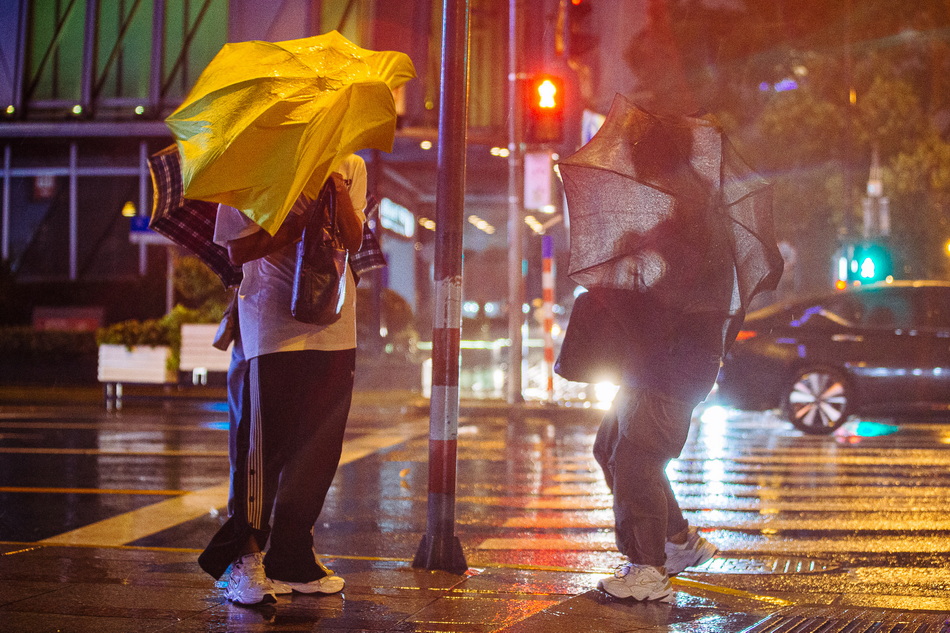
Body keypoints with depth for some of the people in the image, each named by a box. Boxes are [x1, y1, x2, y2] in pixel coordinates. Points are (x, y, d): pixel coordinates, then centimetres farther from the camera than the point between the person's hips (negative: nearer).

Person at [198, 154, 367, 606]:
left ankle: (293, 560, 19)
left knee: (319, 449, 7)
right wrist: (300, 224, -16)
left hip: (333, 327, 5)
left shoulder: (350, 167, 11)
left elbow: (353, 242, 4)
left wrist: (340, 196, -12)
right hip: (271, 327, -5)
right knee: (262, 445, -4)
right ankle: (246, 559, 6)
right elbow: (238, 251, -7)